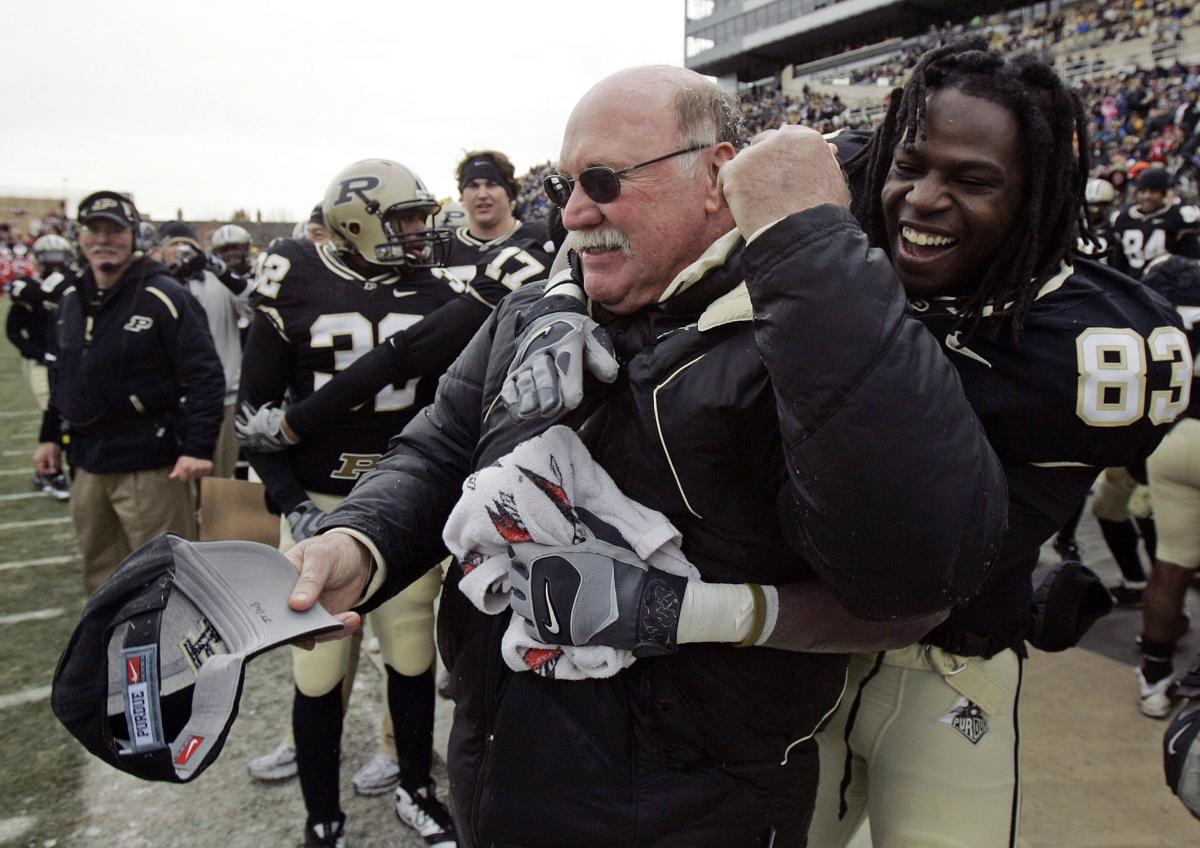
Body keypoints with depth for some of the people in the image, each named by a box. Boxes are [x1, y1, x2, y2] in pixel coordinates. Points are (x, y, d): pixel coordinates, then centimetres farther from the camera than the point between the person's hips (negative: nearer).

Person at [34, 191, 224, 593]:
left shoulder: (164, 297, -12)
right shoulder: (71, 300, 11)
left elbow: (205, 375, -16)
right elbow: (61, 375, 22)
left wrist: (198, 448, -21)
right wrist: (51, 435, 19)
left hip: (148, 464, -7)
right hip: (86, 460, 7)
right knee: (101, 572, 20)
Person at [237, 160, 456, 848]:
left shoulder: (438, 290, 0)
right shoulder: (298, 282, -5)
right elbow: (258, 403, 0)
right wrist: (291, 503, -8)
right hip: (318, 503, -1)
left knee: (412, 653, 11)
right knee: (320, 667, 5)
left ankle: (417, 790, 35)